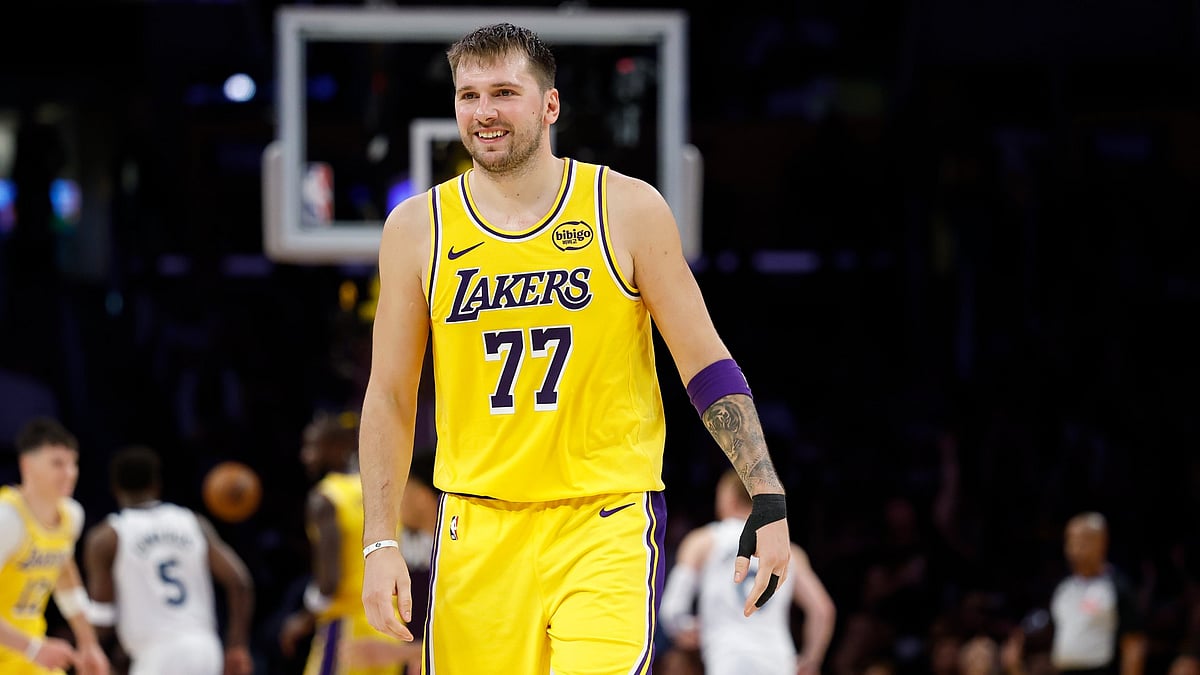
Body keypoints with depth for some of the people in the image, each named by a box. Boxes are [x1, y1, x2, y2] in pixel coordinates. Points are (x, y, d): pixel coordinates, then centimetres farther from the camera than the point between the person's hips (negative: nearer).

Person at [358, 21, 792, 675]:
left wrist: (769, 502, -5)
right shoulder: (418, 228, 4)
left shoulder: (627, 210, -1)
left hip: (608, 523, -2)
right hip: (479, 531, 2)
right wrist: (381, 544, 3)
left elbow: (705, 362, 2)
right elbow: (390, 397, 10)